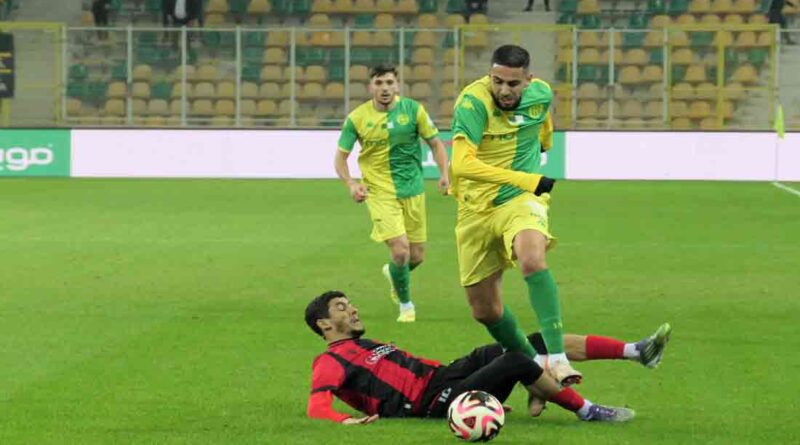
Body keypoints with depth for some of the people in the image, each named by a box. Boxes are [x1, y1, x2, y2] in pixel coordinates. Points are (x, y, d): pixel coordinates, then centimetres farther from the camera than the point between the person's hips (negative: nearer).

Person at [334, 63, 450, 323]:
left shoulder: (412, 109, -4)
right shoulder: (357, 119, -7)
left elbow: (435, 143, 3)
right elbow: (340, 157, 0)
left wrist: (444, 173, -13)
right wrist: (351, 184, -19)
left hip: (412, 190, 3)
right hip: (380, 192, -3)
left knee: (417, 256, 8)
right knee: (400, 250, -17)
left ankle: (393, 273, 45)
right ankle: (406, 305, 7)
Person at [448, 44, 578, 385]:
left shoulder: (541, 95, -6)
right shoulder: (473, 101, -21)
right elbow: (462, 163, -33)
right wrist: (526, 179, -33)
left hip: (521, 201, 0)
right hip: (476, 209, 0)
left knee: (532, 260, -33)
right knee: (484, 309, 5)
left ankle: (556, 358, -35)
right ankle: (531, 362, 30)